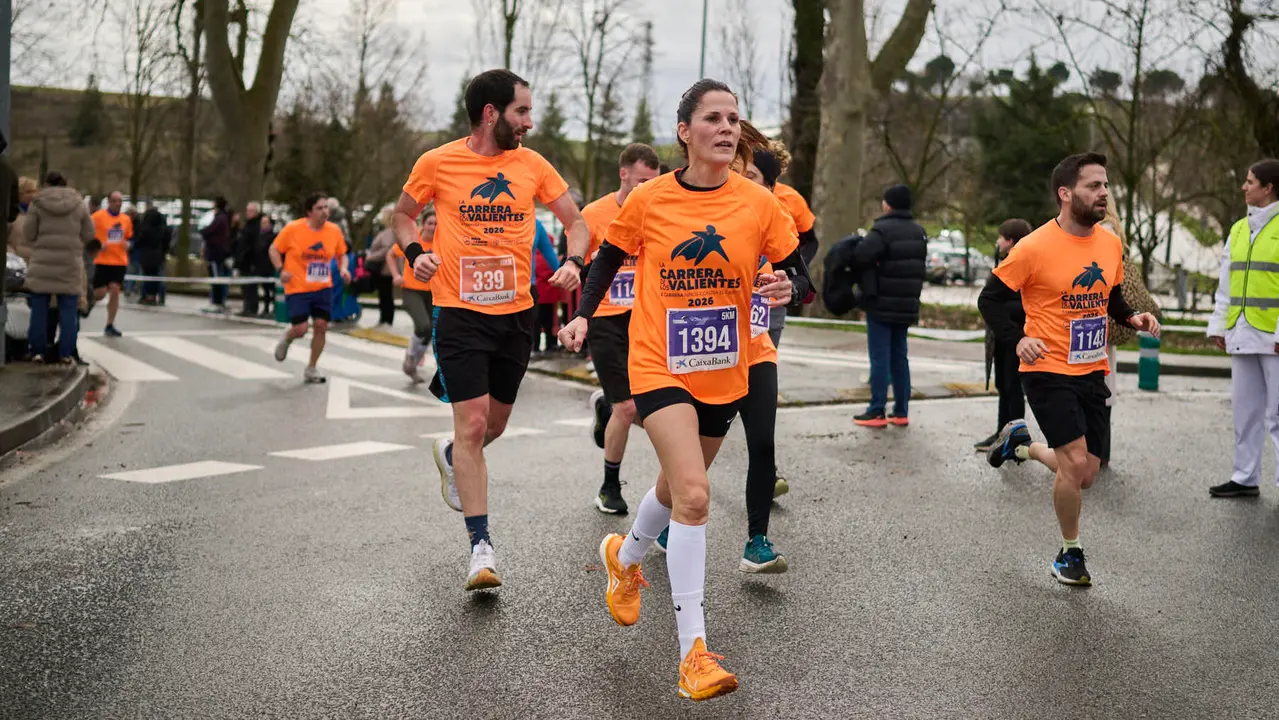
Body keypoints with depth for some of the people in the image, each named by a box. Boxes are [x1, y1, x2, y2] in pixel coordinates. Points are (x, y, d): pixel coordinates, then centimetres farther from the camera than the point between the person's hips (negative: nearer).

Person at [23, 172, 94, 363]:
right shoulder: (79, 204, 4)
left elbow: (28, 234, -1)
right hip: (70, 263, 1)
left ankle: (38, 351, 6)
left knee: (39, 309, 6)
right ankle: (66, 353, 2)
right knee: (68, 310, 4)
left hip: (42, 263, -1)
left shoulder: (38, 203, -1)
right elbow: (89, 235, 5)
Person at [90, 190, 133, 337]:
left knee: (115, 291, -3)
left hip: (119, 261, 4)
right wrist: (98, 245, -17)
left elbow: (130, 237, 20)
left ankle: (109, 326, 5)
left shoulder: (126, 219, 9)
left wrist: (127, 244, -1)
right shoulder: (98, 216, -7)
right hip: (102, 261, -4)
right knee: (100, 293, -5)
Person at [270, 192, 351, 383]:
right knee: (300, 329, -9)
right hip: (297, 288, -3)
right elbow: (274, 249, 0)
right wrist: (281, 270, -15)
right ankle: (286, 339, 30)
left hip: (323, 288, 3)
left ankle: (311, 369, 14)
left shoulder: (334, 230, -1)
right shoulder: (293, 229, -11)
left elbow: (342, 254, 14)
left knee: (321, 326, -3)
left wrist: (343, 269, -6)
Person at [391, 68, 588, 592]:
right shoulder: (437, 163, -4)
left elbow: (577, 222, 10)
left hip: (515, 312, 4)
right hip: (459, 312, -4)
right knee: (473, 424, -12)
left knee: (495, 424, 15)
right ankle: (481, 547, -6)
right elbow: (402, 216, 11)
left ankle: (451, 457, 50)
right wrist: (414, 252, -9)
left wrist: (574, 263, -10)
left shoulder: (532, 165, 3)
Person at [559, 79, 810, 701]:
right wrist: (583, 315, -7)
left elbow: (793, 268, 2)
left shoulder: (758, 203, -4)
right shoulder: (648, 200, -7)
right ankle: (693, 651, -15)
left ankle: (625, 557, 56)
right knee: (693, 495, -21)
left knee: (678, 490, 22)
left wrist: (787, 287, -20)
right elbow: (608, 259, 7)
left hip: (724, 374, 4)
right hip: (660, 366, -4)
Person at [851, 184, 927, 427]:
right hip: (907, 305, 7)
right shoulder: (918, 232, 10)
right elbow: (919, 264, 13)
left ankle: (877, 412, -2)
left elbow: (860, 255, -28)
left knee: (880, 358, -4)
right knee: (900, 357, 13)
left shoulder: (883, 229, -16)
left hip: (881, 304, -7)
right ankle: (901, 412, 15)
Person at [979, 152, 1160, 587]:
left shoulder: (1111, 244, 4)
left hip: (1092, 372, 6)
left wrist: (1132, 318, 0)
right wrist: (1017, 340, -19)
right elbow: (991, 299, -7)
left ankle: (1020, 443, 38)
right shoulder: (1035, 247, -14)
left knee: (1085, 476, 9)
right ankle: (1070, 555, 8)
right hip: (1048, 372, -6)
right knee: (1076, 464, -15)